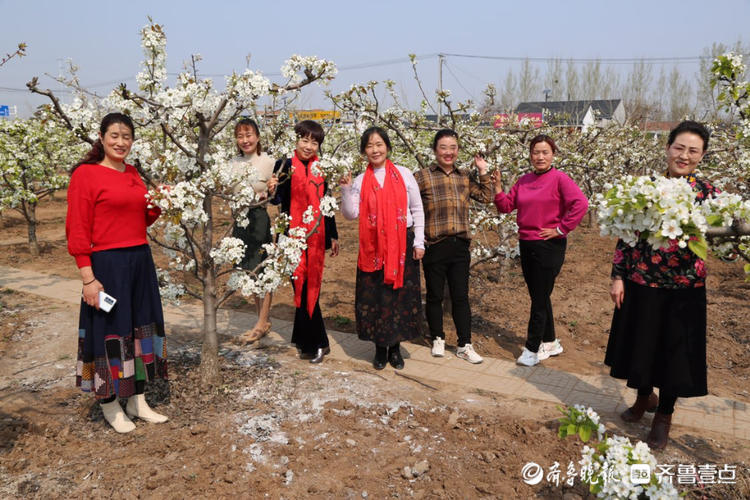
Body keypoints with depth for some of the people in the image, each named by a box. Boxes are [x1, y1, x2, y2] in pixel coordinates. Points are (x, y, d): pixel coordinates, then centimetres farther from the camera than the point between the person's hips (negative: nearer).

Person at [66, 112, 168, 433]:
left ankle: (138, 401, 28)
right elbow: (77, 230, -12)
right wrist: (88, 278, -16)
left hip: (140, 262, 7)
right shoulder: (86, 174, -9)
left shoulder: (133, 173, 10)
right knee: (110, 333, 5)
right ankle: (110, 405, 24)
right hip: (107, 265, -7)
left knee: (140, 328, 13)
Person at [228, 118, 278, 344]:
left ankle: (262, 323, 11)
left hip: (260, 217, -6)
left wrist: (273, 190, -25)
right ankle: (264, 320, 25)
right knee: (249, 271, 11)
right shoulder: (233, 163, 8)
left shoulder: (268, 162, -6)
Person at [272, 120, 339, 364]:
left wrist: (333, 236, 15)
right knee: (304, 287, -1)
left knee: (310, 286, 8)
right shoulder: (285, 165, -1)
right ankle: (317, 344, 10)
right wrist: (273, 188, -31)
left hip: (316, 236, 3)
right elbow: (277, 199, -9)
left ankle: (302, 339, 21)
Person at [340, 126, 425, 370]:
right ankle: (380, 348, 19)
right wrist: (346, 189, -12)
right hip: (373, 247, 1)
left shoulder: (404, 174, 3)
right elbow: (351, 214, -1)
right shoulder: (360, 181, 6)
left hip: (402, 243, 0)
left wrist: (419, 242, 1)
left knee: (401, 294, 3)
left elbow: (417, 210, 5)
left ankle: (395, 347, 20)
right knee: (375, 295, 3)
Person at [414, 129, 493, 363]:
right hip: (435, 246, -3)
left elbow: (486, 197, 16)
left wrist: (483, 171, 9)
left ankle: (464, 345, 16)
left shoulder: (464, 177, 12)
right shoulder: (423, 176, -3)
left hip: (460, 245, 3)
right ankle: (437, 339, 27)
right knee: (435, 296, 10)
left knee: (461, 296, 7)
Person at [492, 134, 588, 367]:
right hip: (526, 244, 7)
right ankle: (550, 343, 30)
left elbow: (580, 203, -21)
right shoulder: (524, 181, 9)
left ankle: (532, 349, 11)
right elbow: (506, 207, 8)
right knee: (539, 296, 16)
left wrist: (561, 229, -17)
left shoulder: (559, 179, -10)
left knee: (540, 299, 0)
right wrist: (498, 188, -8)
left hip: (549, 246, -7)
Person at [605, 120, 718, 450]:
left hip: (684, 288, -1)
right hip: (641, 283, 1)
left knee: (675, 350, 8)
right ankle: (645, 396, 42)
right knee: (640, 344, 15)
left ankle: (663, 415, 30)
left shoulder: (707, 193, -2)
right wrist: (618, 276, -2)